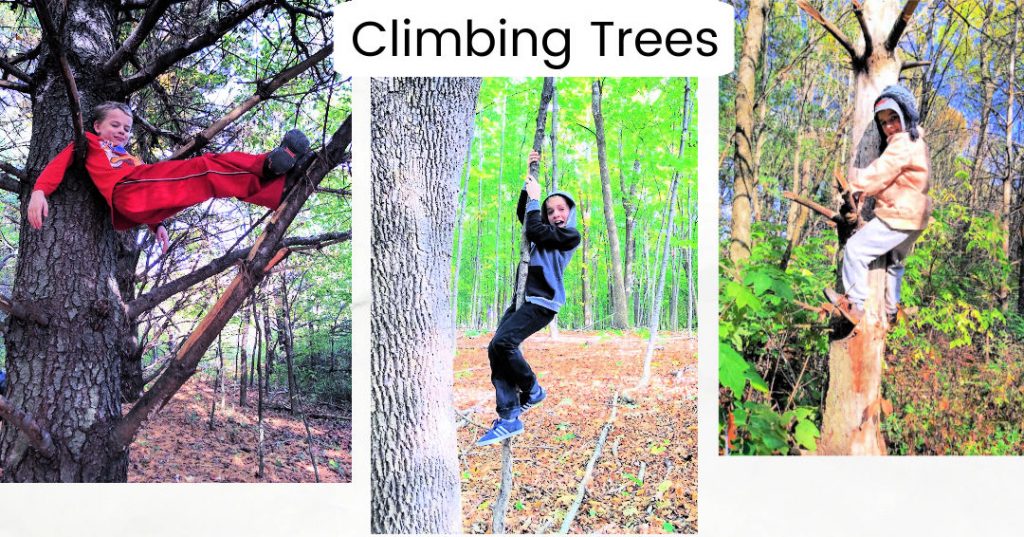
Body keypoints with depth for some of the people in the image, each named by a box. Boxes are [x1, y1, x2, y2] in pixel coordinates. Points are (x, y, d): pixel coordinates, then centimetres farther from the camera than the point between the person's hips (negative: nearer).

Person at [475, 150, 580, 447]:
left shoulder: (571, 236, 0)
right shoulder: (548, 232, 24)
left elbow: (534, 231, -8)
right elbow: (523, 214, 27)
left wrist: (535, 198, 4)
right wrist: (530, 178, 22)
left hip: (542, 302, -8)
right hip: (523, 299, 8)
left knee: (501, 343, -25)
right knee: (498, 350, -8)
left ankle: (532, 390, -2)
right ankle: (509, 419, -9)